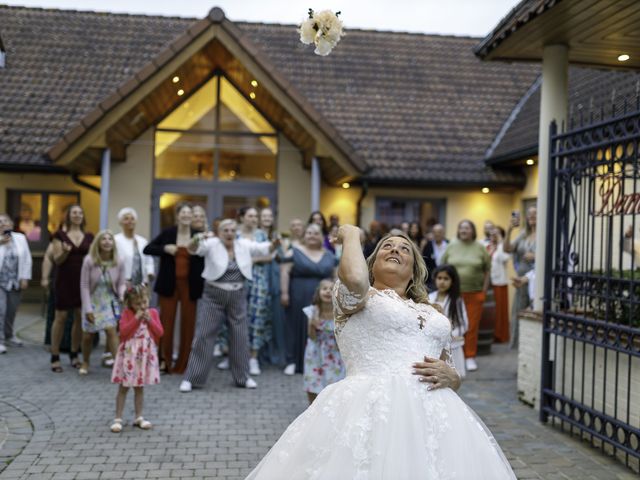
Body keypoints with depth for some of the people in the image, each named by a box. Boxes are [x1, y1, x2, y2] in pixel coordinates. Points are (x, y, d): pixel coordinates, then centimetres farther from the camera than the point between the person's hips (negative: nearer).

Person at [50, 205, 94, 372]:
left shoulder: (89, 237, 9)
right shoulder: (60, 235, -1)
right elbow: (57, 260, -5)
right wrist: (65, 251, -24)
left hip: (83, 281, 4)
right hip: (65, 280, -3)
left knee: (80, 317, 5)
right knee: (60, 316, -3)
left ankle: (74, 354, 18)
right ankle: (55, 357, 5)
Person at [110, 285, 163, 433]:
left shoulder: (153, 313, 1)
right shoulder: (127, 313, -6)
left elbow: (160, 333, -4)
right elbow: (123, 331, -18)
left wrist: (150, 320, -16)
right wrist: (136, 318, -22)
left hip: (145, 356, 3)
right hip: (129, 355, -3)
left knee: (139, 387, 13)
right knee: (123, 388, 3)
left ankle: (139, 417, 21)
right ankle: (118, 418, 9)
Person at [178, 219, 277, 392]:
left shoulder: (244, 245, 1)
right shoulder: (212, 244, -9)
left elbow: (265, 249, 4)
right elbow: (192, 249, -22)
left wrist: (275, 243, -18)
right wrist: (199, 238, -44)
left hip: (237, 296, 3)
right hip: (213, 295, -3)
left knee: (240, 336, 9)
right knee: (204, 334, -1)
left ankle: (243, 377, 23)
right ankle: (191, 378, 8)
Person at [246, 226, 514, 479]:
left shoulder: (432, 314, 23)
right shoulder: (354, 295, 8)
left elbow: (453, 378, 23)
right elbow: (354, 278, -17)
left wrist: (449, 376, -2)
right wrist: (351, 236, 3)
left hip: (432, 413, 5)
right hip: (372, 410, -4)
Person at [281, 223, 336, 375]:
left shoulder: (329, 255, 9)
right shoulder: (296, 252, -1)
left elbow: (334, 276, 13)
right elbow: (285, 271, -6)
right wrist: (284, 292, -13)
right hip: (299, 297, -3)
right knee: (296, 326, 4)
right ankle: (293, 361, 12)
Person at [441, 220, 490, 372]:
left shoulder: (480, 248, 3)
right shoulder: (451, 247, 6)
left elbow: (487, 270, 5)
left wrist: (484, 289, 0)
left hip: (475, 293, 0)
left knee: (472, 326, 2)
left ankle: (470, 357, 12)